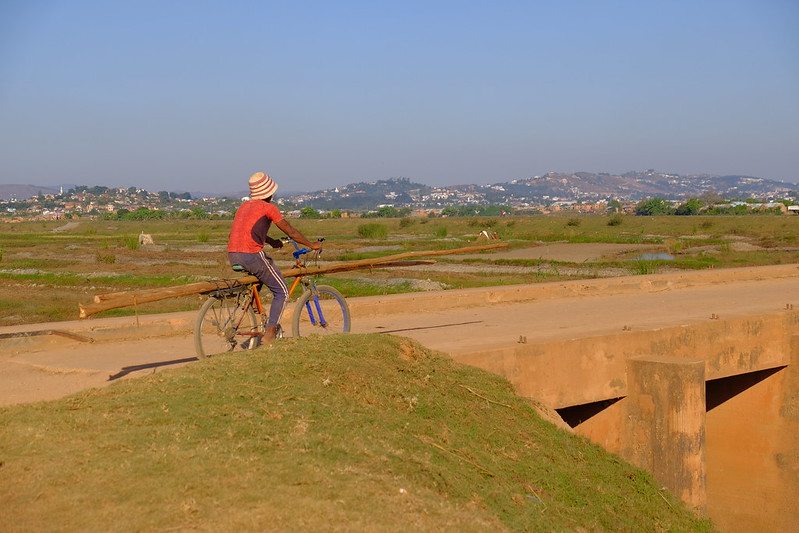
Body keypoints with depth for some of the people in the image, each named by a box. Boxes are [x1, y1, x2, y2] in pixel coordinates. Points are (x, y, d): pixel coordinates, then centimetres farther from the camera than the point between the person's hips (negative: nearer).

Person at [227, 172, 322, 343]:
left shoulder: (245, 205, 19)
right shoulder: (268, 208, -1)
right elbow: (292, 233, 3)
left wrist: (272, 242, 48)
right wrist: (312, 245, 15)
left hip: (232, 257, 7)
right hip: (252, 256, -7)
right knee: (282, 292, 5)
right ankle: (269, 335, -5)